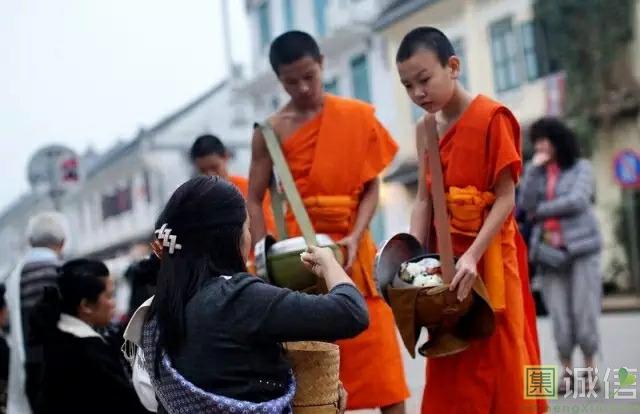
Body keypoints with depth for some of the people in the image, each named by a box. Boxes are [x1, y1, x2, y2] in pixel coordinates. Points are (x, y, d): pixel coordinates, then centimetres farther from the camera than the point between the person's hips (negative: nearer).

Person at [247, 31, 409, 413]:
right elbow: (254, 201, 2)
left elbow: (371, 187, 2)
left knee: (378, 354, -1)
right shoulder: (272, 132, 1)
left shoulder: (358, 117, 3)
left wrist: (355, 237, -12)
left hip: (351, 248, 1)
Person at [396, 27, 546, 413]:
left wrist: (473, 255, -24)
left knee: (496, 361, -1)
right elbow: (424, 200, 4)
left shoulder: (491, 117, -11)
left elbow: (506, 198, -14)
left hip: (488, 255, -6)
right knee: (452, 370, 10)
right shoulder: (425, 130, 9)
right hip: (445, 256, 6)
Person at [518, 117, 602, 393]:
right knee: (559, 313, -3)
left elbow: (577, 201, -14)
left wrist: (540, 211, -6)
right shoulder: (538, 173, 12)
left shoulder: (581, 167, 2)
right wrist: (533, 168, -8)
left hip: (581, 246, -3)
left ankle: (590, 369, 8)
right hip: (549, 251, 3)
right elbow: (526, 204, -4)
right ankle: (567, 371, 7)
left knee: (584, 310, -6)